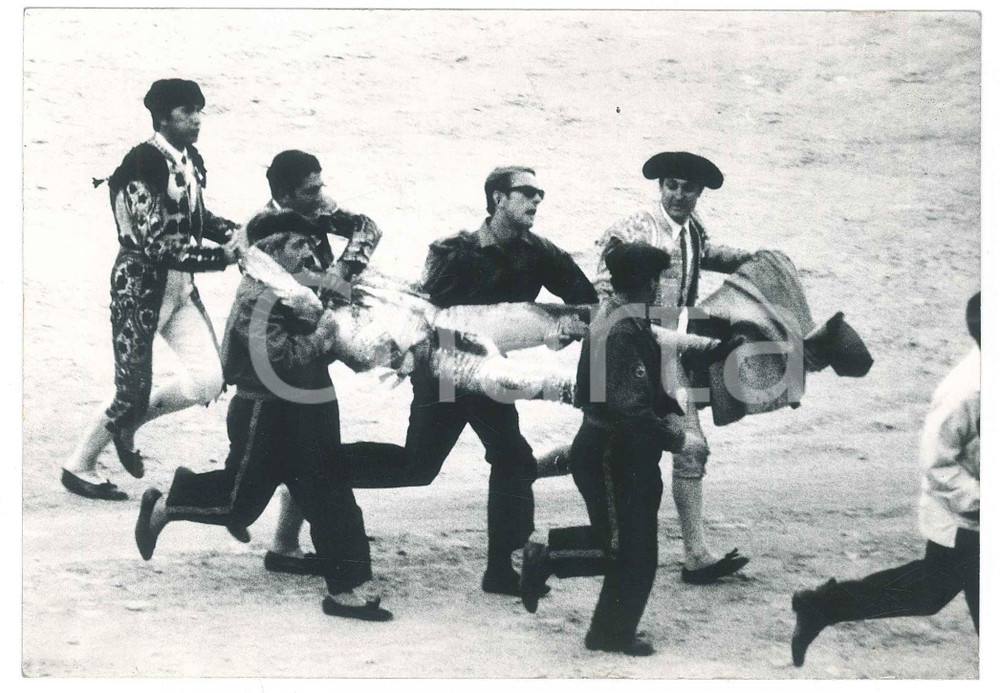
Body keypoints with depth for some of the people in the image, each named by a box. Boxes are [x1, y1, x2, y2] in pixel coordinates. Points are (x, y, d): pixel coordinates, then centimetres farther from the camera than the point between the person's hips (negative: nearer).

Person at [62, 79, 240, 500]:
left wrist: (232, 232, 1)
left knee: (209, 382, -1)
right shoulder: (143, 165, -21)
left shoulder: (191, 161, 4)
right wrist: (220, 257, -22)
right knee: (134, 391, -2)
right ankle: (78, 467, 21)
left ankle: (127, 423, 22)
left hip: (180, 284, 8)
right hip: (140, 286, -8)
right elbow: (158, 245, -24)